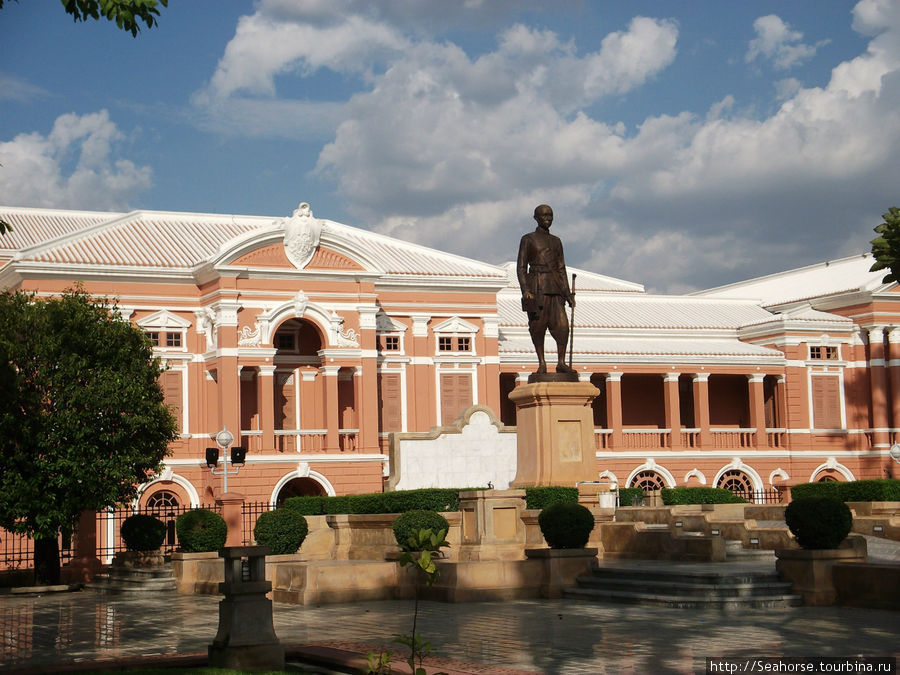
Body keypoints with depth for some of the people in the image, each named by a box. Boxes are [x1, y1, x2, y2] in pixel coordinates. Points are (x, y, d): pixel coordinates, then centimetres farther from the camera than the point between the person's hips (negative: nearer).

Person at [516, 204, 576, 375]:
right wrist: (525, 290, -12)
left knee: (562, 325, -8)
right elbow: (521, 267, 0)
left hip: (555, 287, 4)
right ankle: (541, 363, 3)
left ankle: (561, 363, -2)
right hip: (536, 287, -3)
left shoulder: (556, 241, 19)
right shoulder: (528, 239, 6)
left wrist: (568, 293, 12)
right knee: (538, 325, -5)